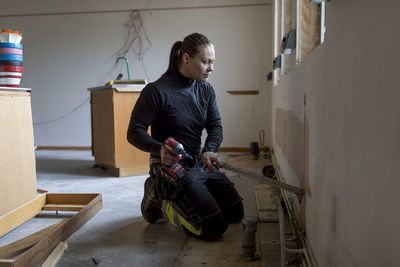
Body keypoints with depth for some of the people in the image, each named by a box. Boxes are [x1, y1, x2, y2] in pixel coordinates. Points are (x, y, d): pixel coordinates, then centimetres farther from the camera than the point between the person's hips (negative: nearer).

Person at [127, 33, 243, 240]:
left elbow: (215, 125, 4)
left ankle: (182, 201, 24)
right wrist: (159, 149, -35)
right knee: (214, 228, -15)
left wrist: (210, 149, -18)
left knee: (236, 213, 10)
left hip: (200, 165, 8)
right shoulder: (157, 91, -16)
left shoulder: (206, 90, 6)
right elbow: (134, 132, -15)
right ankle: (166, 204, 8)